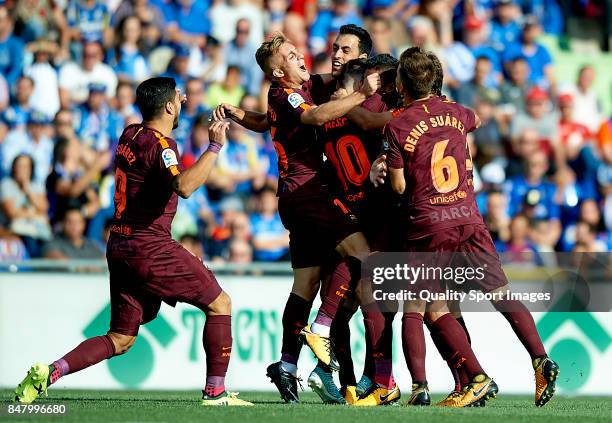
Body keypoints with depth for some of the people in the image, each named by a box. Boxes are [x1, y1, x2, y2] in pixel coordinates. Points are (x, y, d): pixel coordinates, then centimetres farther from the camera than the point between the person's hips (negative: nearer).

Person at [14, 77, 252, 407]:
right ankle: (215, 391, 1)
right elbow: (184, 186, -32)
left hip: (120, 247, 8)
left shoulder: (131, 135, 12)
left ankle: (50, 371, -6)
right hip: (150, 248, -8)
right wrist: (214, 147, -25)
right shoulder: (159, 144, -14)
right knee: (219, 304, 4)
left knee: (120, 339, 11)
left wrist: (173, 102, 42)